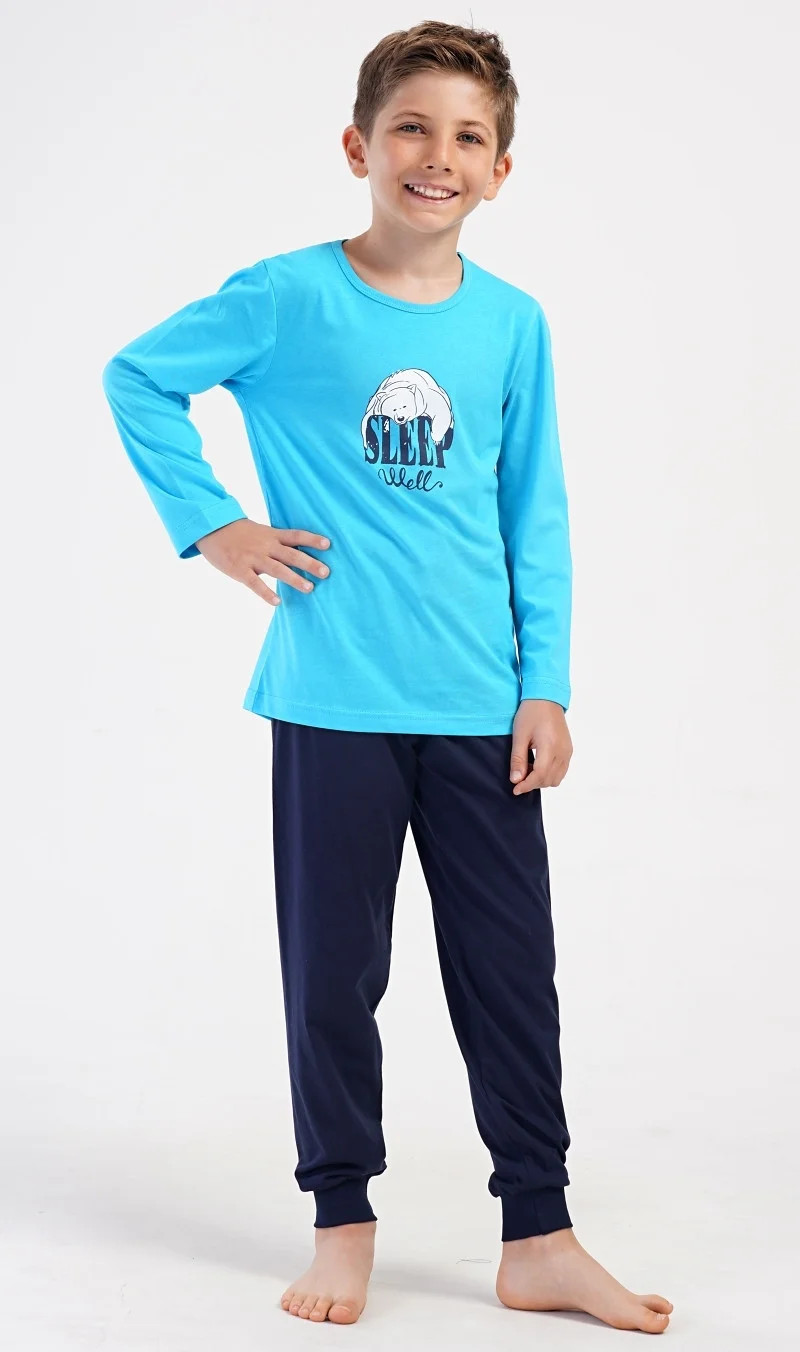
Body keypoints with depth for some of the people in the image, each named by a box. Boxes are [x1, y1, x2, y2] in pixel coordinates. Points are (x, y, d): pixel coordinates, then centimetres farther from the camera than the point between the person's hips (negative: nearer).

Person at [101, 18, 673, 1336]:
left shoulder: (513, 323, 4)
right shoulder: (287, 298, -4)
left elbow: (536, 519, 9)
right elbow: (137, 378, 6)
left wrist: (545, 686, 4)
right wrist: (210, 525, -1)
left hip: (482, 708, 3)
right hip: (335, 702, -2)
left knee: (513, 970, 7)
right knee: (334, 973, 8)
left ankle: (540, 1238, 20)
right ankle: (344, 1223, 24)